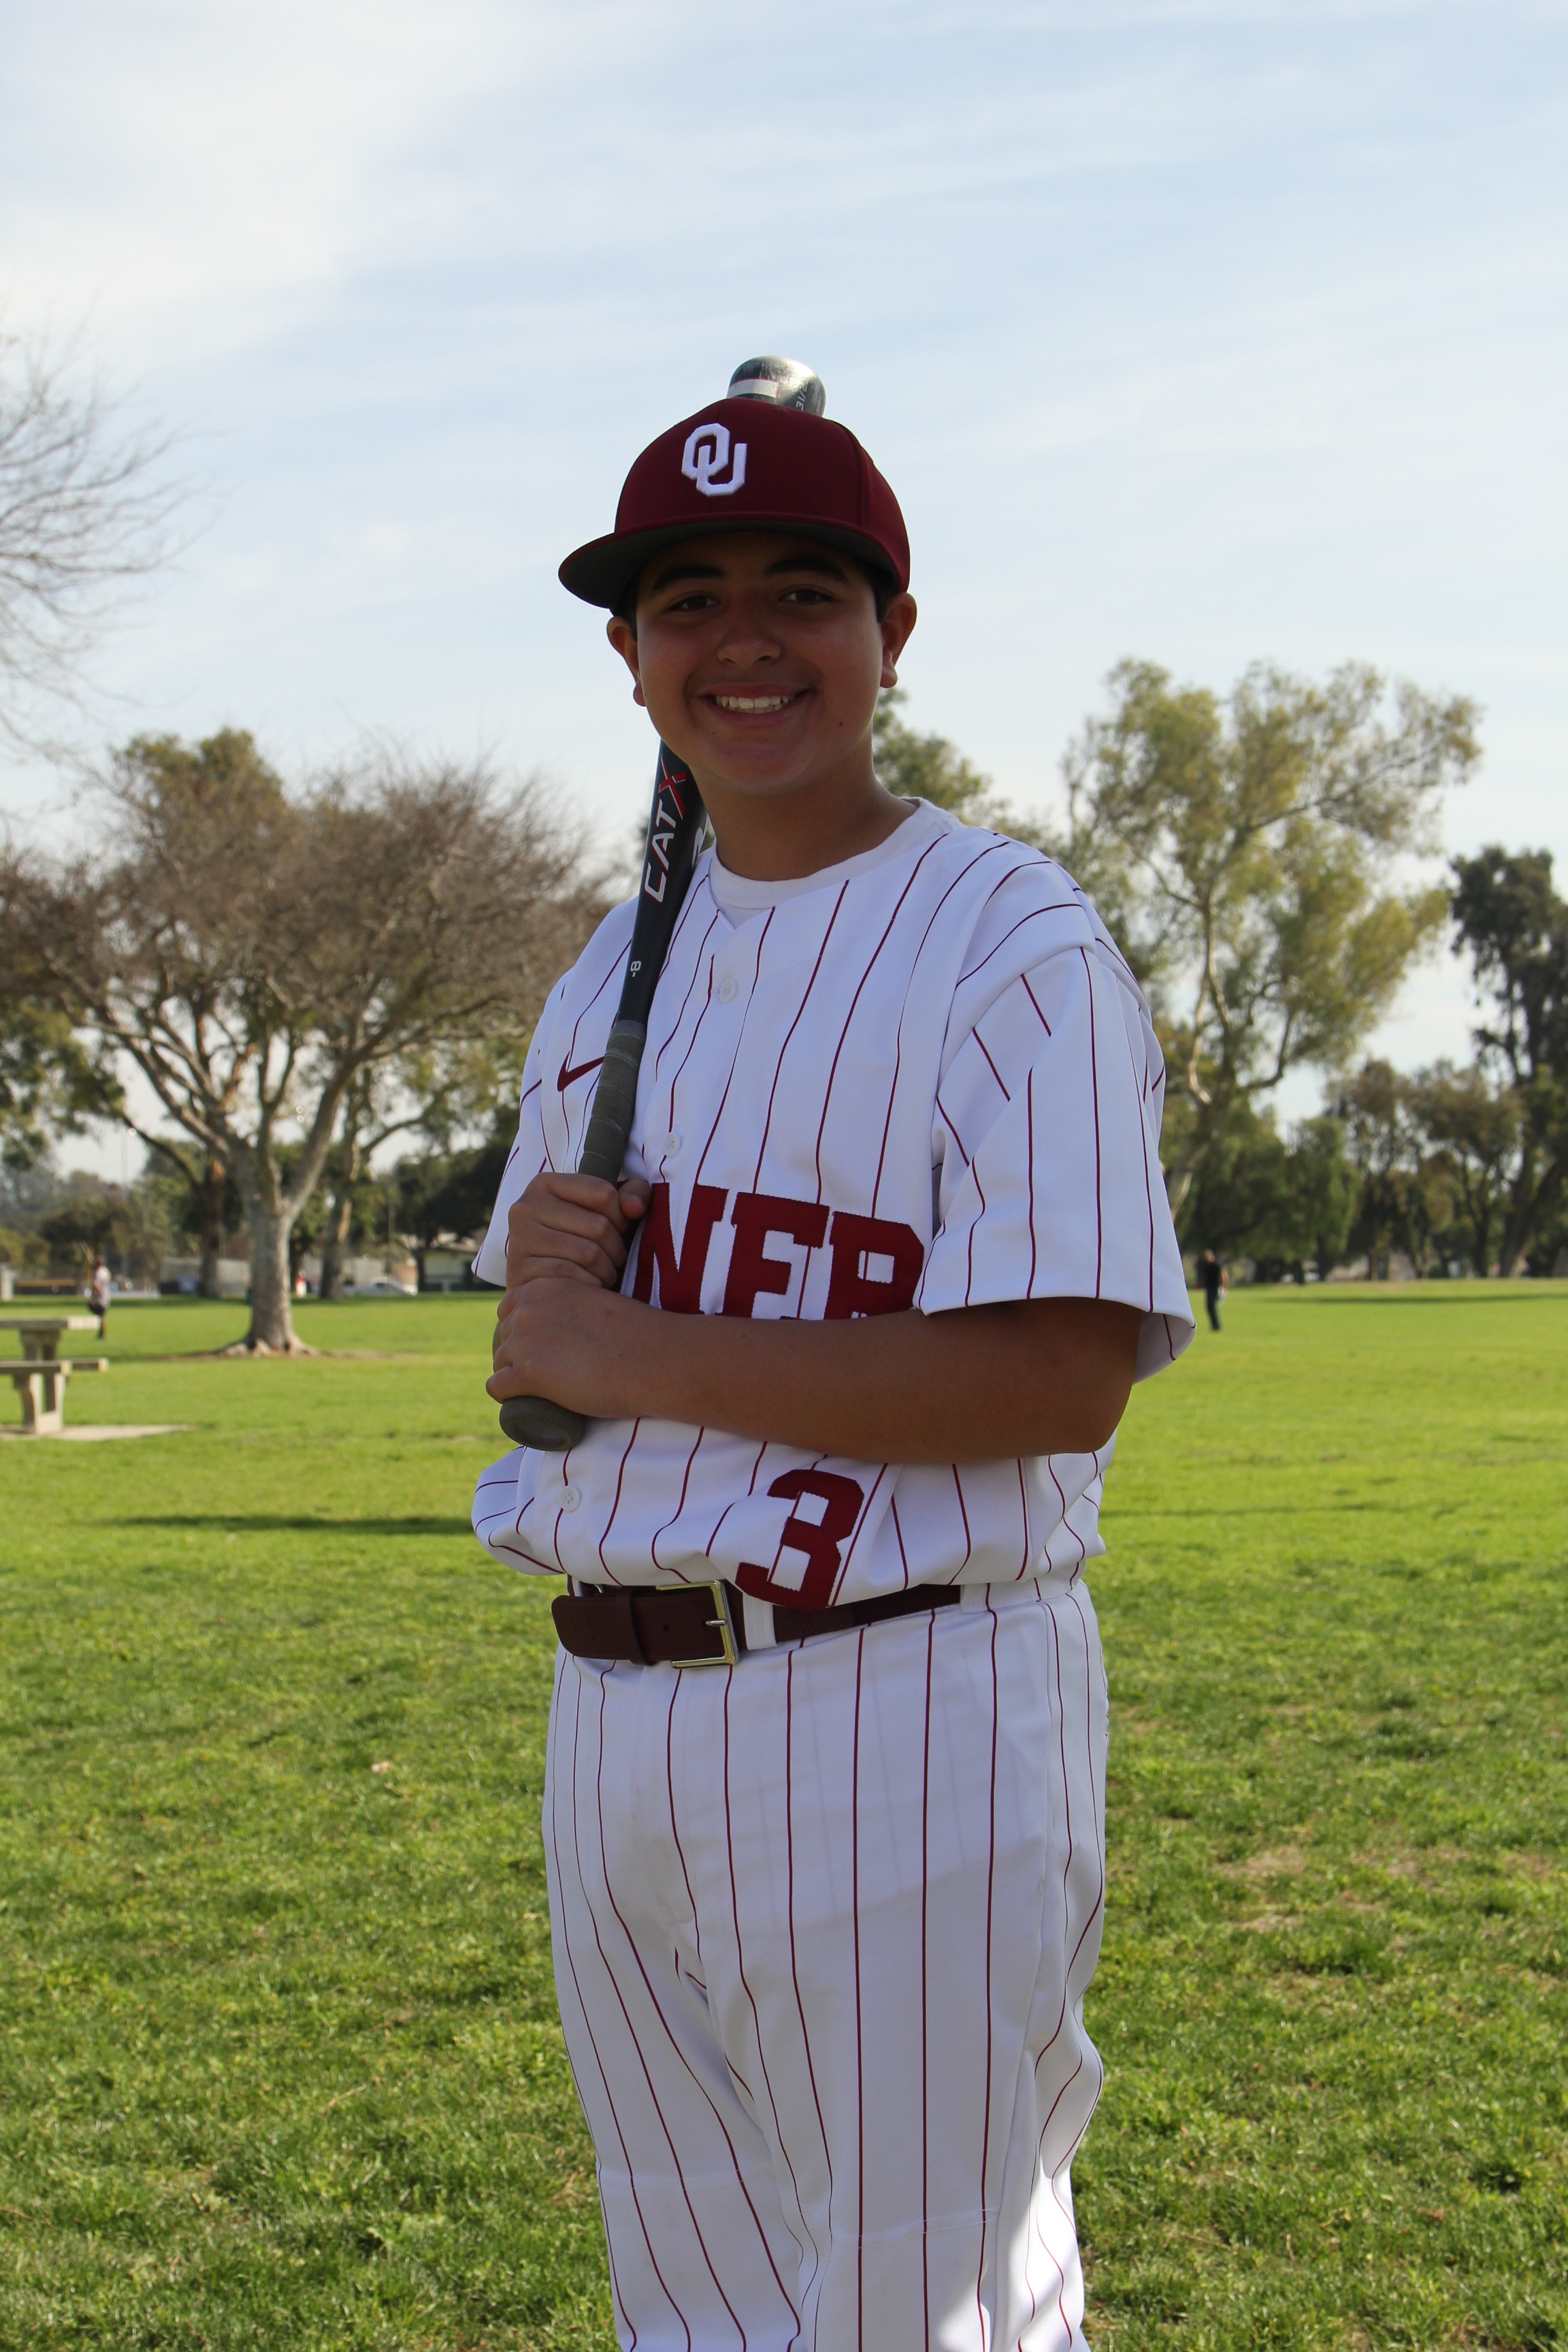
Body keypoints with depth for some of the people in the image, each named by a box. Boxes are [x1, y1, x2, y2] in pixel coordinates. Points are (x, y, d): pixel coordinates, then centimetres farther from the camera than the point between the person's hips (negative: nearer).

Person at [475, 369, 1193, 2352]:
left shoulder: (1014, 945, -10)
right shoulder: (613, 976, 15)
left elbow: (1064, 1375, -21)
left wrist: (641, 1354, -18)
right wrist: (537, 1270, -6)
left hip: (903, 1717, -7)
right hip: (612, 1712, 8)